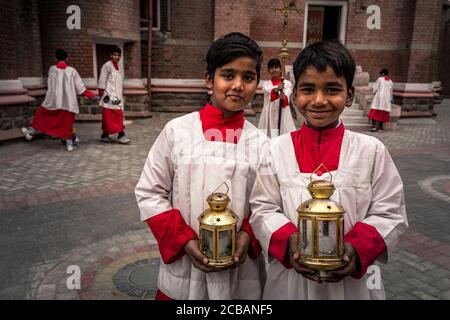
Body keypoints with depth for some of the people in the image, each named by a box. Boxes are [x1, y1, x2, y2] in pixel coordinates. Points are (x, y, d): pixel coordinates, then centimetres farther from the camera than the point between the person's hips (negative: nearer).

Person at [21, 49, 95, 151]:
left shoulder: (52, 69, -1)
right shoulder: (72, 71, -3)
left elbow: (49, 85, 9)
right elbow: (79, 86, -1)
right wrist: (88, 94, 12)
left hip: (53, 100, 0)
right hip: (68, 102, 0)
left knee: (41, 113, 20)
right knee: (67, 122, 7)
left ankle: (31, 132, 29)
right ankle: (69, 143, 7)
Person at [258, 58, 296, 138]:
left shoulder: (287, 83, 5)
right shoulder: (265, 84, 10)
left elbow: (287, 98, -13)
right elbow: (269, 93, -13)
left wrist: (283, 98, -37)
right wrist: (277, 89, -34)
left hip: (283, 114, -1)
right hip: (269, 114, 1)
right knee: (269, 136, -2)